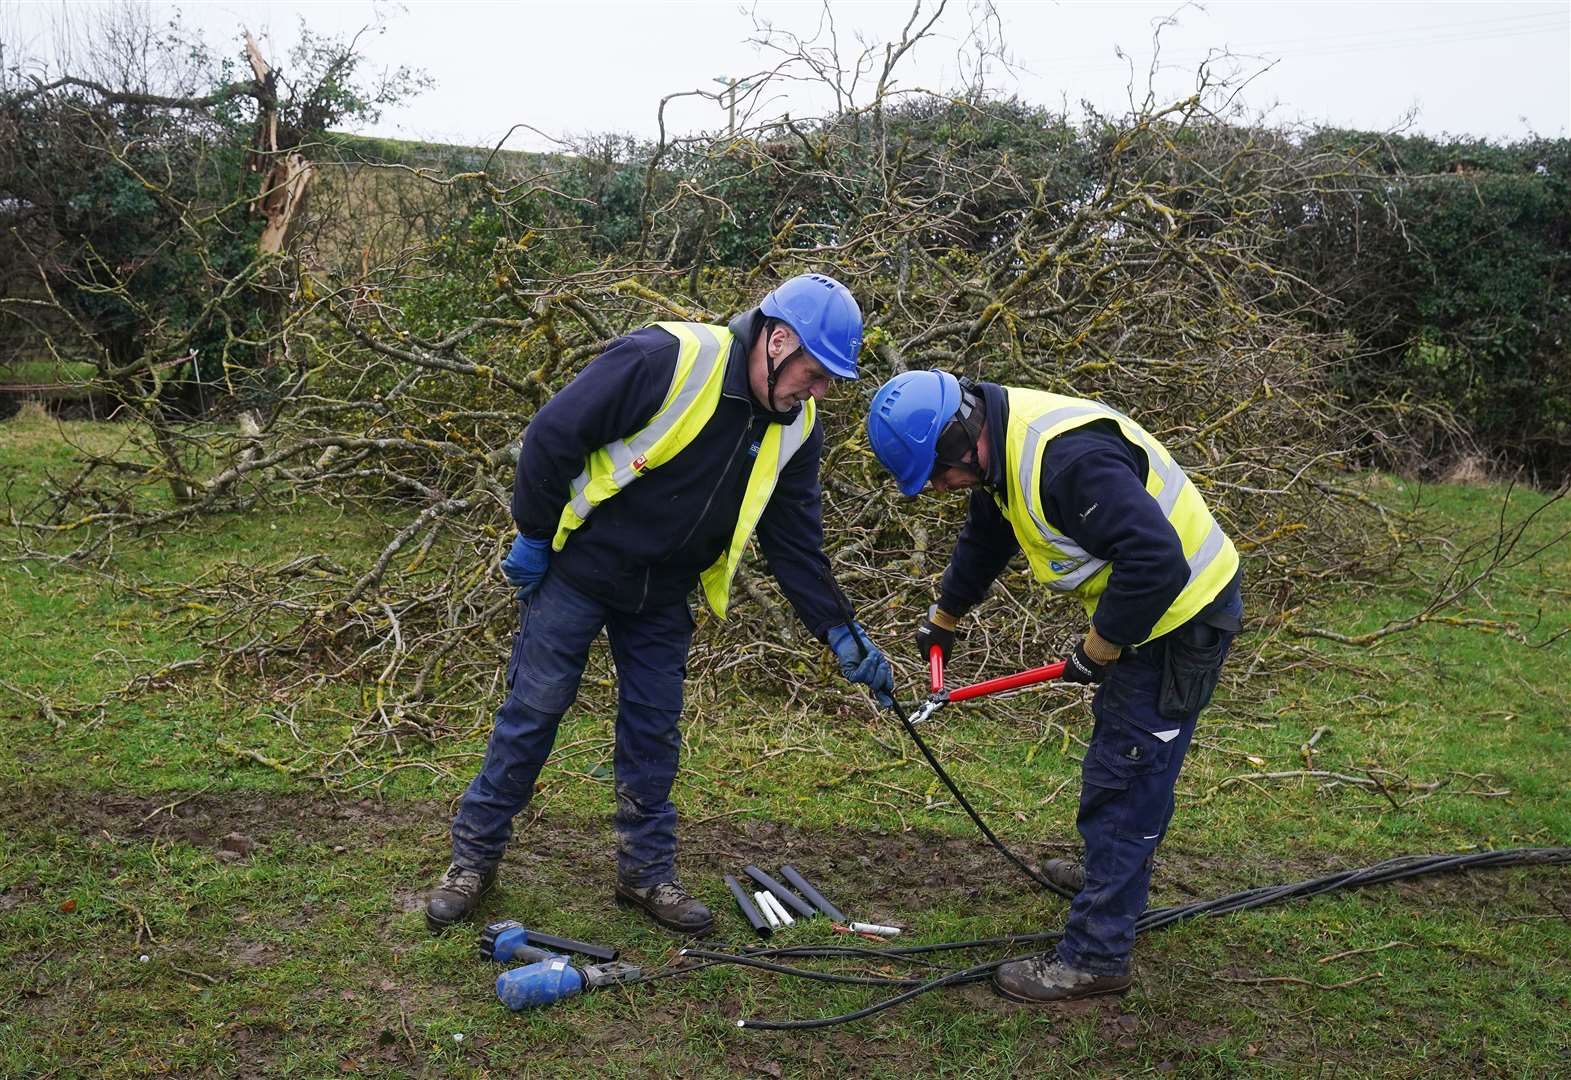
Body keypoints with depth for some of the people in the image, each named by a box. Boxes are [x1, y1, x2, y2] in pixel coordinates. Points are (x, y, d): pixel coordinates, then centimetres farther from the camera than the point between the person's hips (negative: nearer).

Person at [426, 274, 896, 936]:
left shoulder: (795, 428, -5)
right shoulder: (668, 360, -27)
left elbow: (795, 541, 1)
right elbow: (553, 435, -22)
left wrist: (838, 633, -7)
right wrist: (533, 536, -13)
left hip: (663, 598, 5)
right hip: (579, 571, -5)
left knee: (654, 733, 10)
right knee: (532, 714, 3)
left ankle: (646, 872, 25)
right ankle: (473, 857, 19)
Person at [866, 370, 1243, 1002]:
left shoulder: (1066, 456, -32)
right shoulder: (1003, 442, 2)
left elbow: (1156, 559, -35)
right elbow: (985, 538, 22)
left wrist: (1099, 648, -21)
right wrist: (944, 615, 37)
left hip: (1183, 618, -10)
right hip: (1146, 610, 10)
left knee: (1122, 779, -5)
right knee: (1129, 761, 27)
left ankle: (1095, 957, 4)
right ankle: (1110, 872, 49)